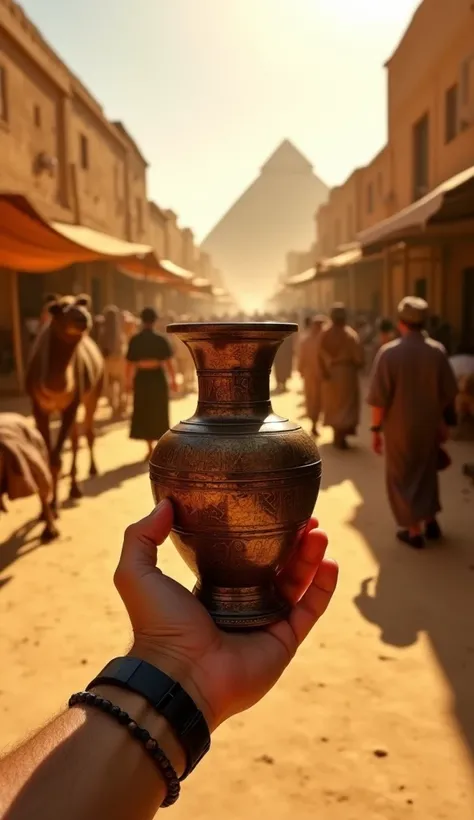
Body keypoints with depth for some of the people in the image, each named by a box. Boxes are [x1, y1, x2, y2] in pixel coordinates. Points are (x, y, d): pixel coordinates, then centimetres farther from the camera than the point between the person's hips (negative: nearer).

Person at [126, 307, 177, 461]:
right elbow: (168, 362, -9)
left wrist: (128, 381, 6)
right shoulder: (161, 339, -7)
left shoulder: (134, 340, -3)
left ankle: (150, 447, 17)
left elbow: (130, 363, -3)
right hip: (158, 378, -1)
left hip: (141, 379, 1)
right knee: (159, 412, 14)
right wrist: (173, 380, -1)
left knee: (143, 412, 14)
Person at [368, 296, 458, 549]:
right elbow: (449, 393, 1)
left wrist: (376, 428, -6)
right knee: (427, 472, 23)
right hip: (429, 425, 4)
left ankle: (414, 530, 16)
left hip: (399, 427, -3)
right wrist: (440, 419, 16)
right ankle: (430, 522, 29)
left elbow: (379, 398, -17)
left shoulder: (389, 352, -17)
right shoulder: (437, 351, -7)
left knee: (402, 477, 11)